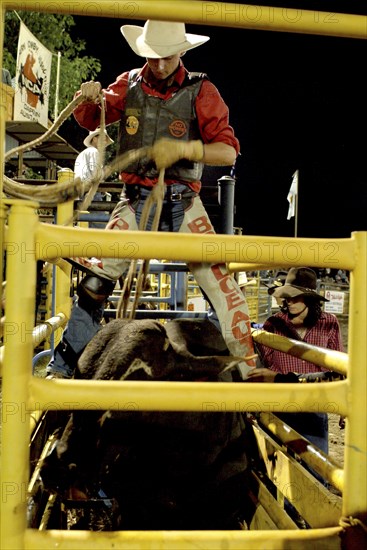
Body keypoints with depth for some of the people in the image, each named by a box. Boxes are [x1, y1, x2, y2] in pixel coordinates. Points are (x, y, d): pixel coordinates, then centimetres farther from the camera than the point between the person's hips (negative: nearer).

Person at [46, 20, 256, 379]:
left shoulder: (201, 91, -1)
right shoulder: (129, 84, 7)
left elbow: (229, 152, -5)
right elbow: (90, 121, 17)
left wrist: (183, 148, -21)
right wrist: (88, 99, -6)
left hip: (183, 203, -1)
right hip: (136, 200, 2)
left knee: (219, 280, -12)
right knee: (96, 277, -6)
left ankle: (246, 369, 3)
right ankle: (63, 366, 9)